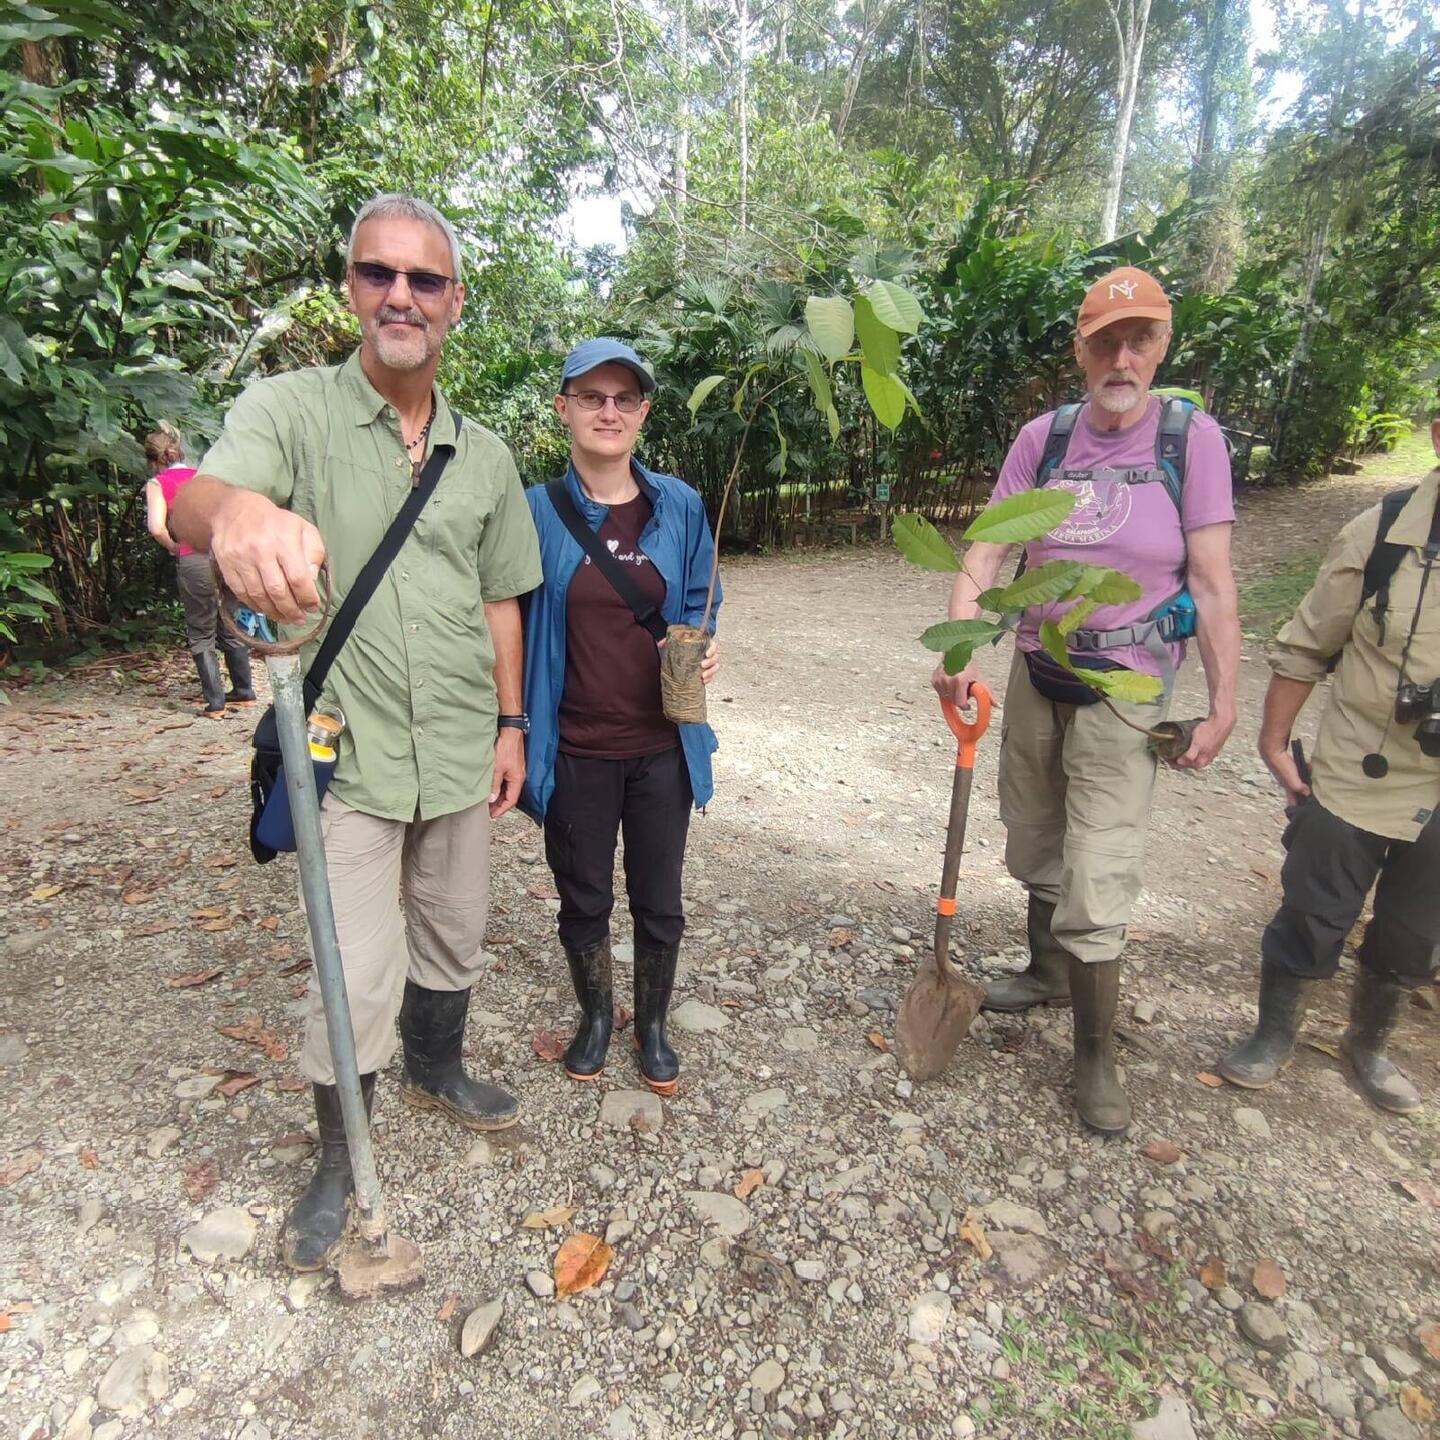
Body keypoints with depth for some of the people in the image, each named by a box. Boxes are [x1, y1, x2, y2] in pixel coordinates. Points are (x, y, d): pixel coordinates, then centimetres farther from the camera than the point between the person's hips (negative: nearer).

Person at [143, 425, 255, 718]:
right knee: (230, 629, 18)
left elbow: (156, 528, -10)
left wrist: (174, 548, 7)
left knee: (201, 635, 8)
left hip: (195, 561, -4)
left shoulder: (157, 483, 4)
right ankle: (244, 691, 25)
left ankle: (214, 702, 6)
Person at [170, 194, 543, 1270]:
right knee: (356, 975, 1)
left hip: (461, 753, 4)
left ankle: (437, 1069, 47)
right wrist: (235, 509, -50)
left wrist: (510, 723, 7)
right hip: (350, 754, -4)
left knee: (453, 939, 20)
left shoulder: (485, 455, 7)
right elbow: (197, 495, -25)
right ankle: (339, 1166, 27)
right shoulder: (293, 410, -6)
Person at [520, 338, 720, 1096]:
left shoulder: (679, 506, -2)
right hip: (575, 747, -1)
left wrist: (703, 646, -14)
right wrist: (517, 731, -7)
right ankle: (595, 1015, 42)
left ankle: (653, 1023, 39)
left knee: (658, 899, 15)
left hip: (662, 743, 1)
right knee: (584, 897, 16)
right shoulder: (538, 510, -6)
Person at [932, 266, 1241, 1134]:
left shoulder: (1191, 438, -7)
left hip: (1125, 690, -4)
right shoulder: (1043, 438, 1)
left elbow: (1212, 583, -8)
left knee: (1096, 891, -5)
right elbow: (986, 551, -6)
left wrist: (1223, 703, -10)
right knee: (1037, 854, 20)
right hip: (1037, 677, 4)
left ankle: (1097, 1056, 17)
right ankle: (1049, 973, 46)